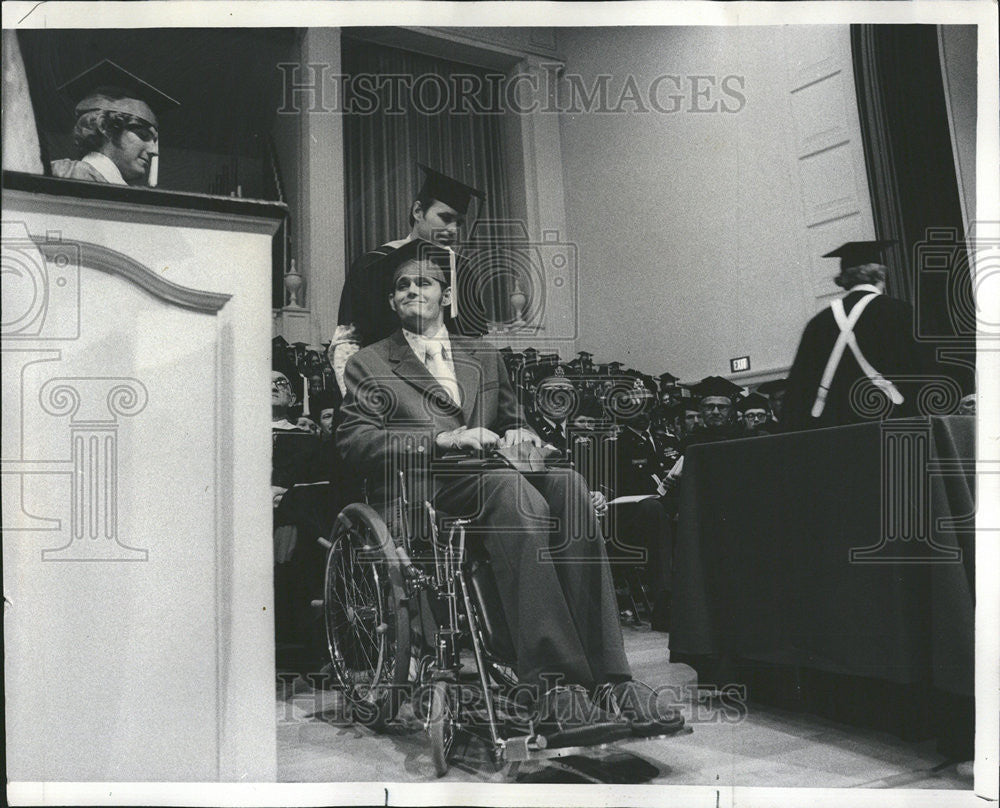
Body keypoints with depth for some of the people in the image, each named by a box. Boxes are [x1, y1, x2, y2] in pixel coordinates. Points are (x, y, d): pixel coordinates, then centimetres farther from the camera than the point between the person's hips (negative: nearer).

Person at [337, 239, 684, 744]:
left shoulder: (484, 357, 31)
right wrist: (441, 440, -13)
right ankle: (555, 692, -47)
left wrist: (519, 434, 2)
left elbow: (511, 420, 29)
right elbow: (353, 440, 1)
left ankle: (608, 678, -38)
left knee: (567, 485, -31)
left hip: (489, 472, 4)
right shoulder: (369, 365, 17)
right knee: (511, 491, -37)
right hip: (418, 489, -4)